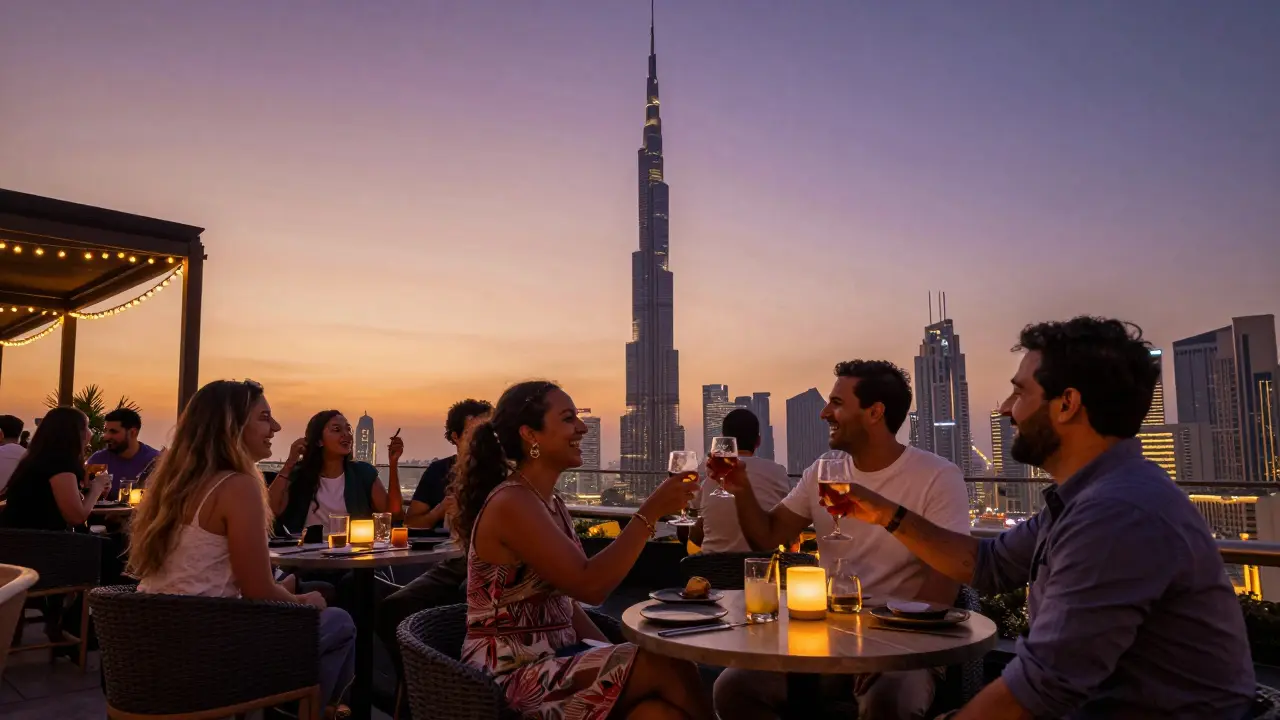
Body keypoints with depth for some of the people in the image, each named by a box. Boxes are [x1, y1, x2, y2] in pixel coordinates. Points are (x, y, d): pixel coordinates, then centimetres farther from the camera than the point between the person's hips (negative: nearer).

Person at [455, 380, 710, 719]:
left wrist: (617, 659, 1)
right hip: (513, 674, -8)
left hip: (554, 657, 8)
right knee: (672, 669, -20)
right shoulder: (512, 503, -16)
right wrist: (649, 513, -20)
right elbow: (589, 585, -23)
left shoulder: (549, 501, 12)